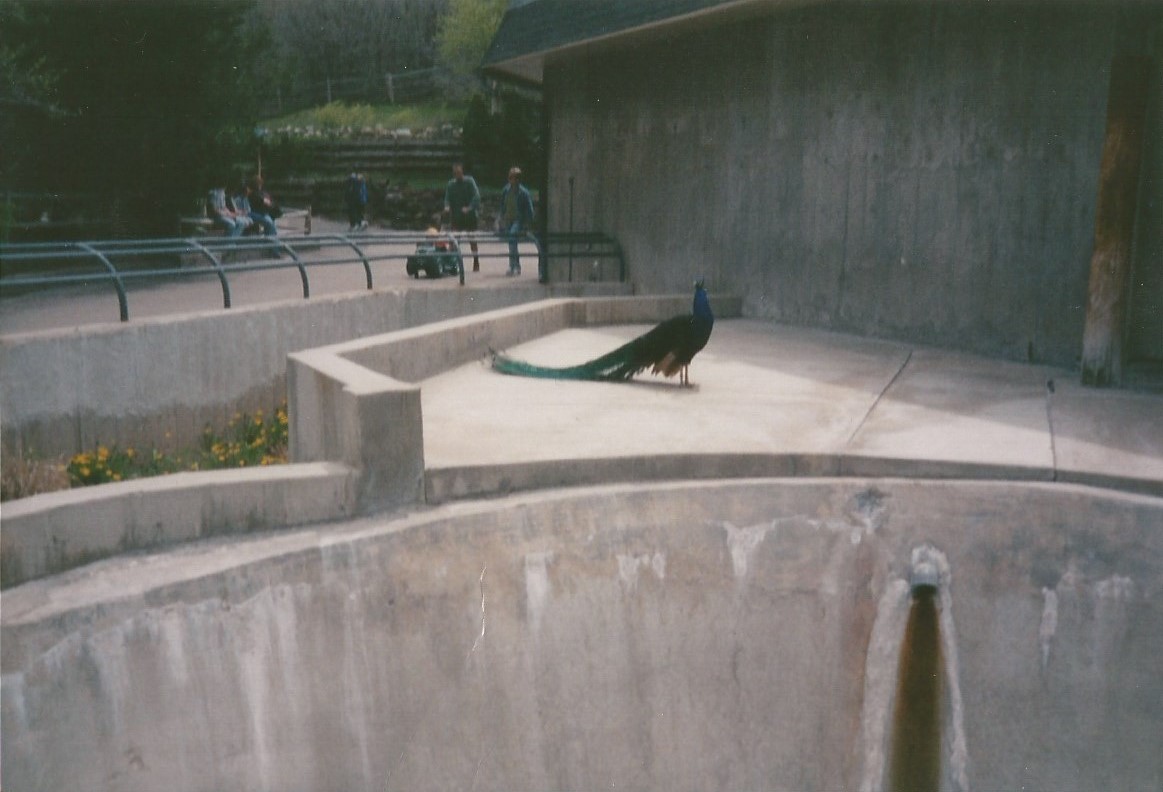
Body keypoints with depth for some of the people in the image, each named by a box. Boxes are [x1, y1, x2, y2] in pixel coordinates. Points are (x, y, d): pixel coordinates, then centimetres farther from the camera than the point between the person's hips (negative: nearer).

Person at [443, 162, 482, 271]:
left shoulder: (469, 181, -4)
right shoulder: (451, 184, 6)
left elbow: (476, 196, -11)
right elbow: (447, 198, 7)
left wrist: (469, 208, -24)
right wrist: (447, 206, -14)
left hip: (469, 216, -2)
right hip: (456, 217, 3)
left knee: (472, 241, 6)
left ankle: (476, 264, 15)